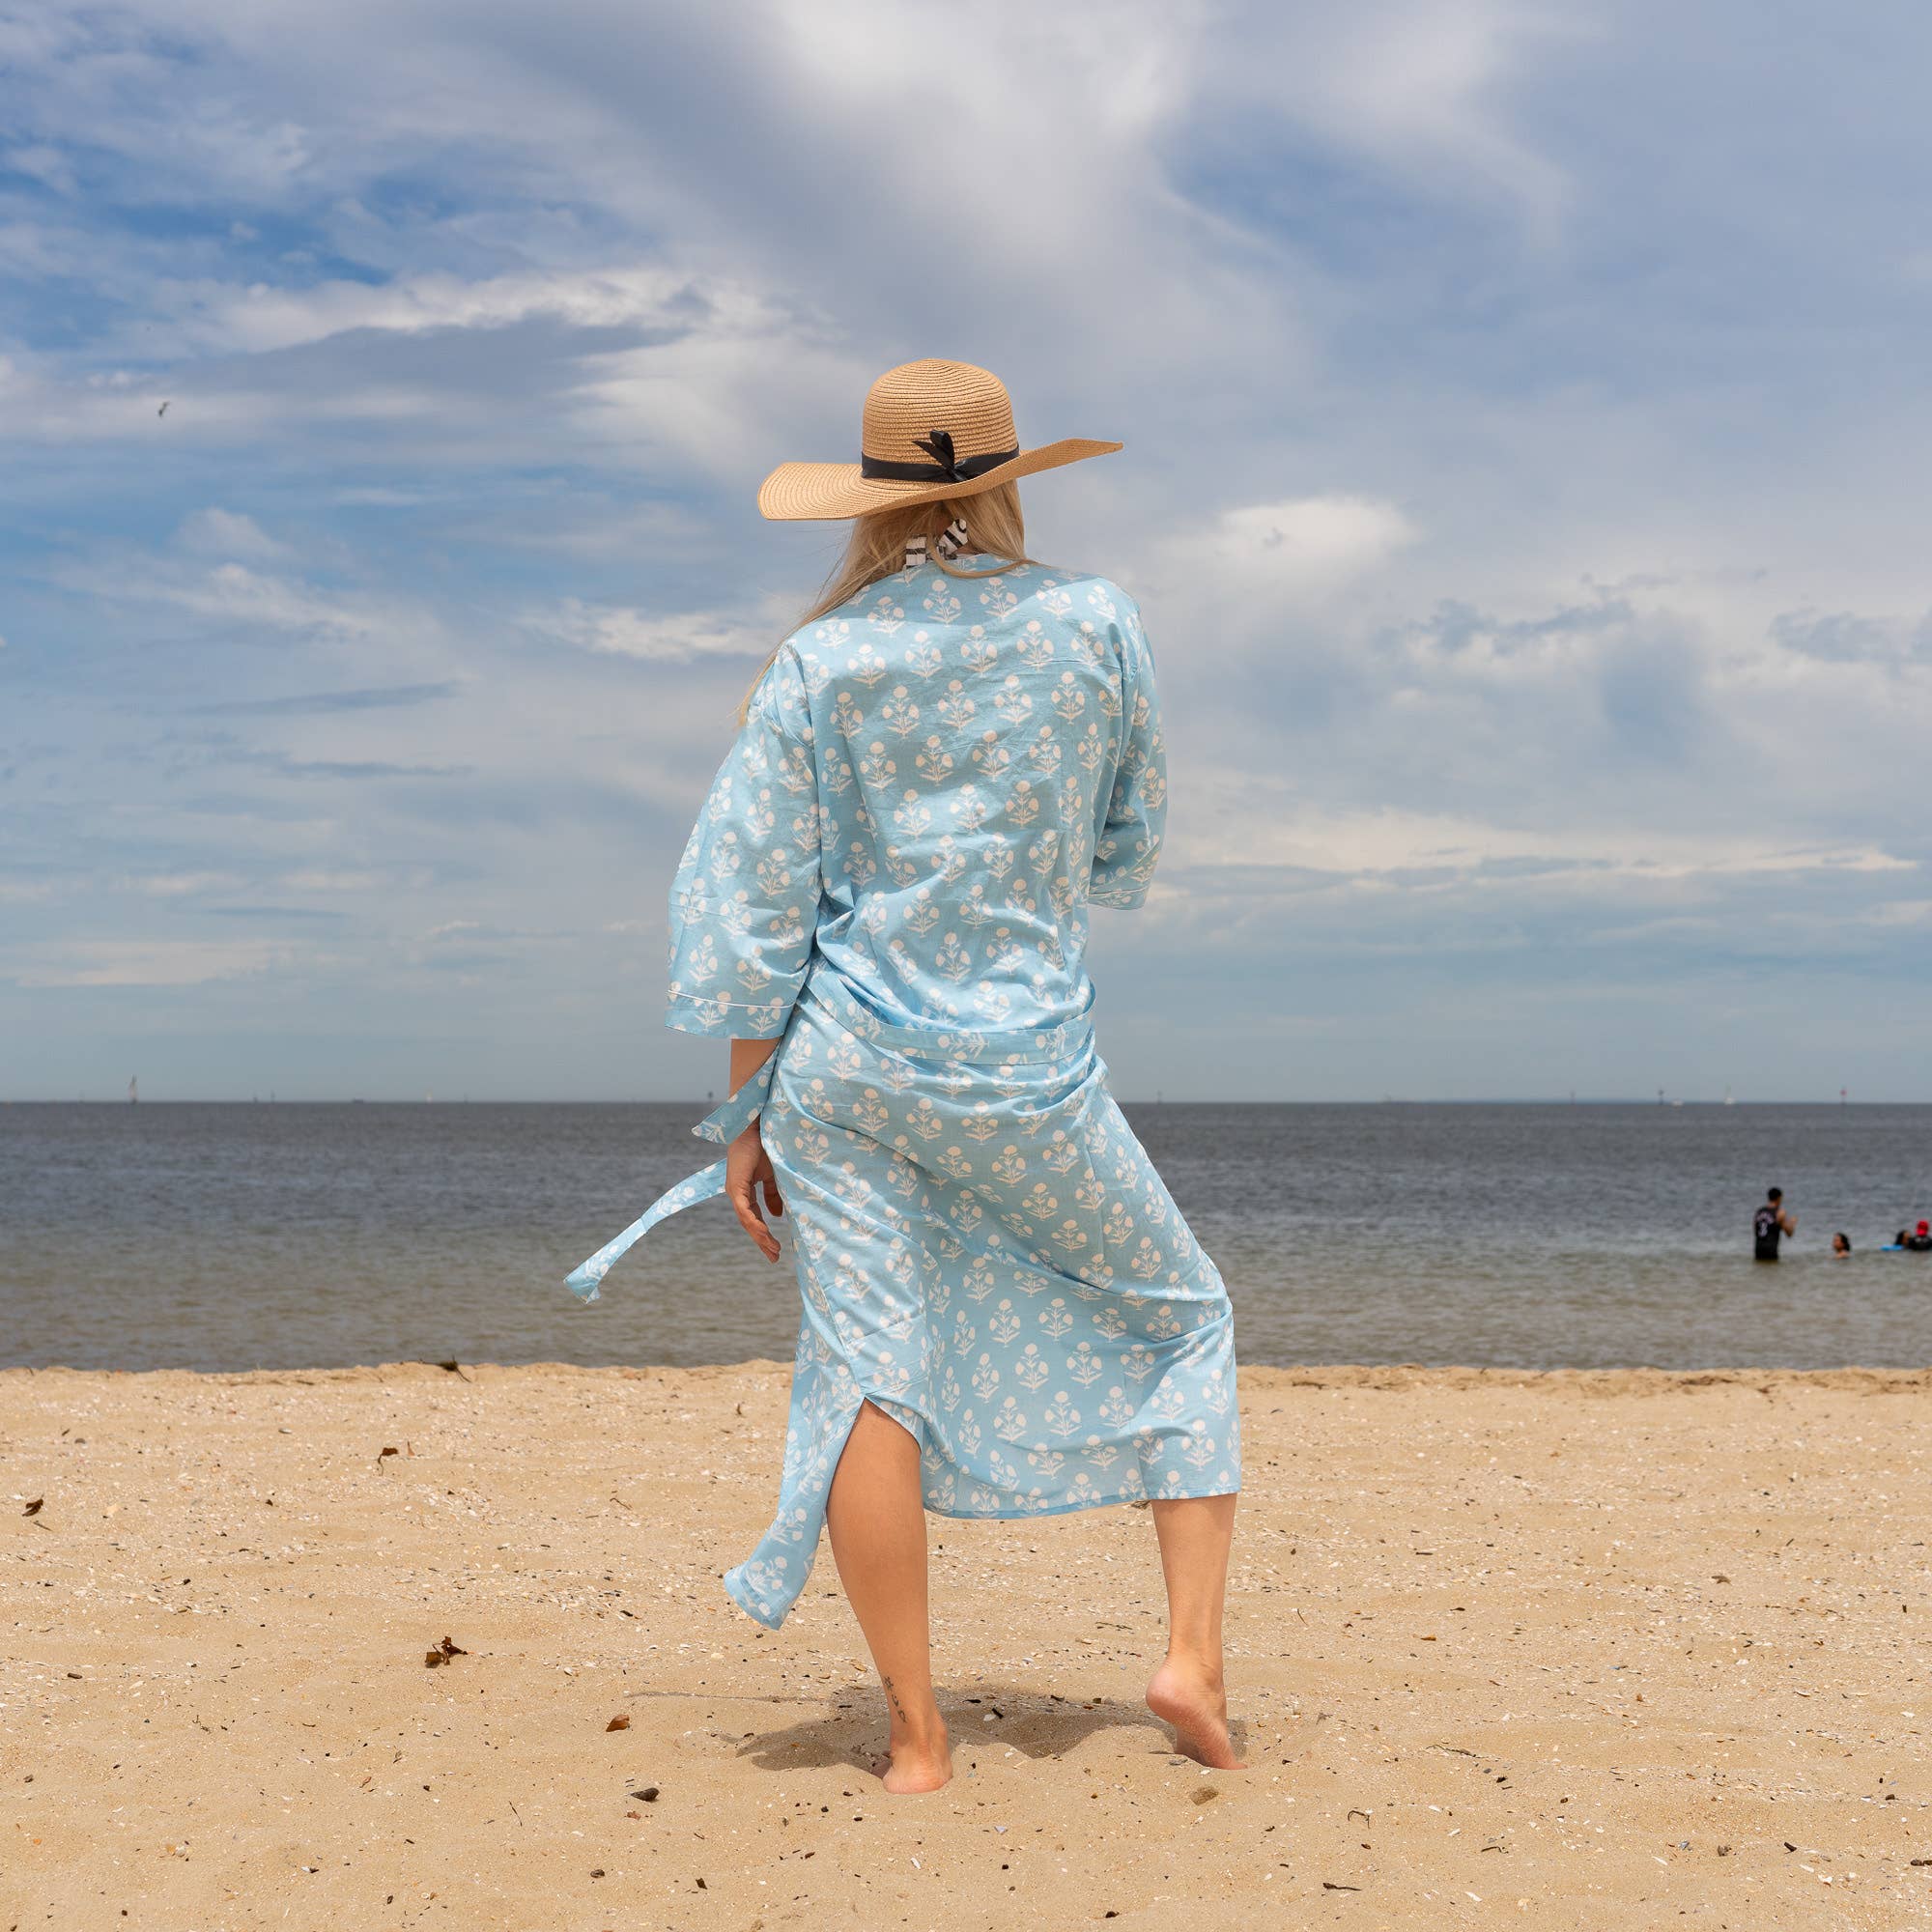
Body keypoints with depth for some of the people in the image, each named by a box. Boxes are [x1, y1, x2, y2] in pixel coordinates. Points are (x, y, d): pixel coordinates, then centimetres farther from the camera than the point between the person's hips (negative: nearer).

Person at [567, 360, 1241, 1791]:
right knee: (1182, 1321, 16)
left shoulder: (820, 663, -2)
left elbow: (751, 907, -3)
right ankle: (1195, 1655, 6)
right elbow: (1128, 858, 9)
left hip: (845, 1058, 1)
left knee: (867, 1372, 2)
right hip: (1025, 1071, -1)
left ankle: (918, 1740, 5)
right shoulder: (1100, 626, -2)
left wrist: (748, 1115, 4)